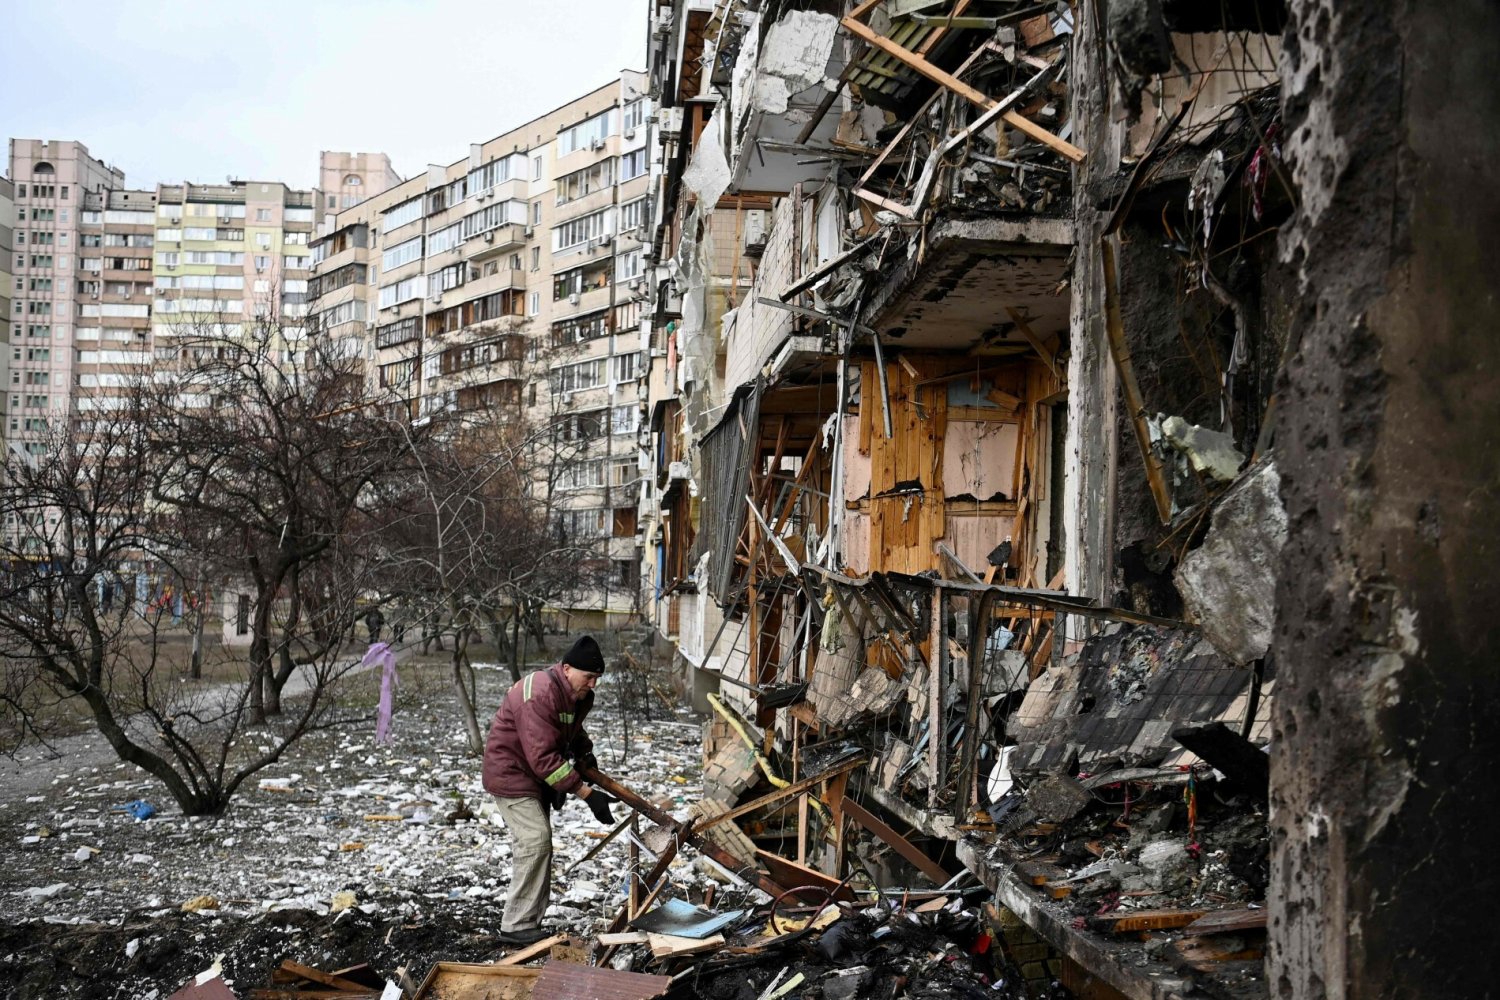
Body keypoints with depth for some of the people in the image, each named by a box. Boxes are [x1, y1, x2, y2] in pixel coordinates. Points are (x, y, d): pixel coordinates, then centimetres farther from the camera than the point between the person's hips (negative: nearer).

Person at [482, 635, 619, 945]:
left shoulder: (578, 695, -1)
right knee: (535, 842, -15)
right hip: (511, 774, -10)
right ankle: (516, 926, -8)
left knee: (538, 844, 11)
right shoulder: (539, 695, -32)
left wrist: (584, 752, 0)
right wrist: (586, 793, -36)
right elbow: (544, 758, -35)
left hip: (536, 776, 10)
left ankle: (530, 921, 19)